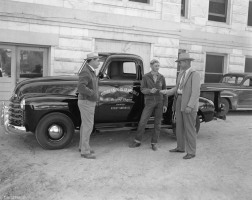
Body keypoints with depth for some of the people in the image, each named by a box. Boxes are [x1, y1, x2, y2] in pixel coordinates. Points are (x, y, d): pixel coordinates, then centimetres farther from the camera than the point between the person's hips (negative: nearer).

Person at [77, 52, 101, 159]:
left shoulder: (90, 71, 11)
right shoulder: (85, 72, -21)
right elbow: (80, 87, -33)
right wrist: (93, 94, -25)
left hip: (89, 102, 10)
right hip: (86, 103, -10)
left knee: (85, 125, 16)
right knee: (88, 127, -5)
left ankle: (83, 146, 28)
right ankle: (85, 151, 4)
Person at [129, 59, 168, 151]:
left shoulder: (161, 77, 4)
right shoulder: (146, 77, -2)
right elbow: (143, 89, -4)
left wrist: (165, 104, 0)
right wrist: (150, 91, -26)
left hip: (159, 102, 2)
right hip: (149, 102, -1)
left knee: (157, 123, 3)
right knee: (142, 122, -5)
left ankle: (154, 143, 14)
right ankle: (137, 141, 10)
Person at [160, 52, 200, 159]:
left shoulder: (195, 74, -13)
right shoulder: (181, 74, 13)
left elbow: (195, 92, -20)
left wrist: (190, 106, -27)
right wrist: (167, 92, 1)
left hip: (189, 104, -8)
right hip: (180, 102, 9)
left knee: (189, 128, -3)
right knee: (179, 126, 14)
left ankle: (191, 152, 8)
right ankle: (180, 147, 27)